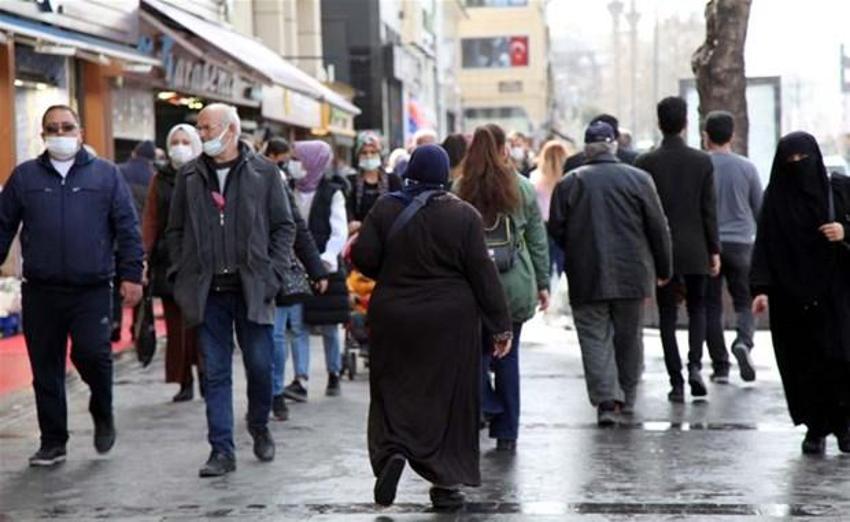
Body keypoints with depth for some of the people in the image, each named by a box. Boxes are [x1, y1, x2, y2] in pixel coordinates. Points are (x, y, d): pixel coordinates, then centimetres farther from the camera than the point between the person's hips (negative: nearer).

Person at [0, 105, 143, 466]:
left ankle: (102, 414, 15)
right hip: (40, 291, 2)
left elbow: (127, 228, 5)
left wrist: (131, 274, -2)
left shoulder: (106, 175, 7)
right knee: (46, 369, 5)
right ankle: (53, 443, 17)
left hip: (93, 289, -2)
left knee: (91, 353, -14)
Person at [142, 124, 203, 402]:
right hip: (168, 261, 3)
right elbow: (150, 220, 6)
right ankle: (184, 383, 11)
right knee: (175, 324, 4)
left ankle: (204, 375, 8)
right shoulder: (160, 180, 11)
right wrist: (143, 256, -5)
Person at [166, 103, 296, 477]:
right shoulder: (190, 175, 9)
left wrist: (273, 275, -4)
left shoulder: (263, 172, 2)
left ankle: (259, 427, 29)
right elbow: (175, 231, 14)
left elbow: (284, 226, 4)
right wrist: (184, 276, 3)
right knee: (215, 372, 2)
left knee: (260, 365, 3)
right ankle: (222, 450, 6)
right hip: (208, 291, 2)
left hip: (251, 288, -2)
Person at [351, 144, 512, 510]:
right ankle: (446, 482, 12)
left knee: (394, 392, 11)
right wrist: (500, 326, -1)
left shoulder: (385, 209, -2)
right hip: (450, 322, -1)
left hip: (393, 319, 1)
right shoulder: (463, 215, -5)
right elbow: (482, 273, -6)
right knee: (448, 397, 8)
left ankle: (392, 452, -15)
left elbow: (362, 257, -5)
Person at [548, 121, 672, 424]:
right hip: (631, 274, 1)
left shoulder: (569, 183, -2)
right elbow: (658, 228, 0)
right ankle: (627, 397, 25)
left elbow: (556, 230, 2)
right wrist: (663, 269, 11)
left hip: (587, 277, -1)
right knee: (628, 336, 14)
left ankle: (605, 400, -13)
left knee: (595, 337, 1)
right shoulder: (639, 179, -2)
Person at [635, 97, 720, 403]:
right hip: (696, 251, 1)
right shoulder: (702, 161, -2)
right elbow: (709, 210, -2)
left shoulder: (645, 163, -5)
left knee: (667, 317, 5)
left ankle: (676, 383, 3)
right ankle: (695, 364, -3)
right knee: (697, 309, 17)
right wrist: (714, 250, 5)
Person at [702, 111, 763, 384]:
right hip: (740, 243, 1)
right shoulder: (747, 167, 2)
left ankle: (720, 366, 4)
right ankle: (743, 341, -18)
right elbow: (760, 209, 8)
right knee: (745, 302, 10)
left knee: (711, 306, 6)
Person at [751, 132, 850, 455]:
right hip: (792, 295, 0)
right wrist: (761, 288, -12)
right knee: (804, 363, -1)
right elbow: (764, 246, -2)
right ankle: (815, 428, 11)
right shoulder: (775, 198, 4)